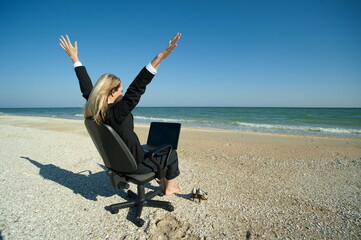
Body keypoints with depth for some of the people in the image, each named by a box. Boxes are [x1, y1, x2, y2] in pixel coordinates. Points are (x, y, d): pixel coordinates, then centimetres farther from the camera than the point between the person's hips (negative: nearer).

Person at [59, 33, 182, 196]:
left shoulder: (93, 110, -9)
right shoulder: (116, 112, -32)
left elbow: (86, 86, 2)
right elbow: (136, 88, -41)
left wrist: (74, 58, 11)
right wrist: (159, 57, -45)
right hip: (134, 164, -8)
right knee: (171, 153, 13)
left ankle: (163, 182, 43)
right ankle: (169, 188, 33)